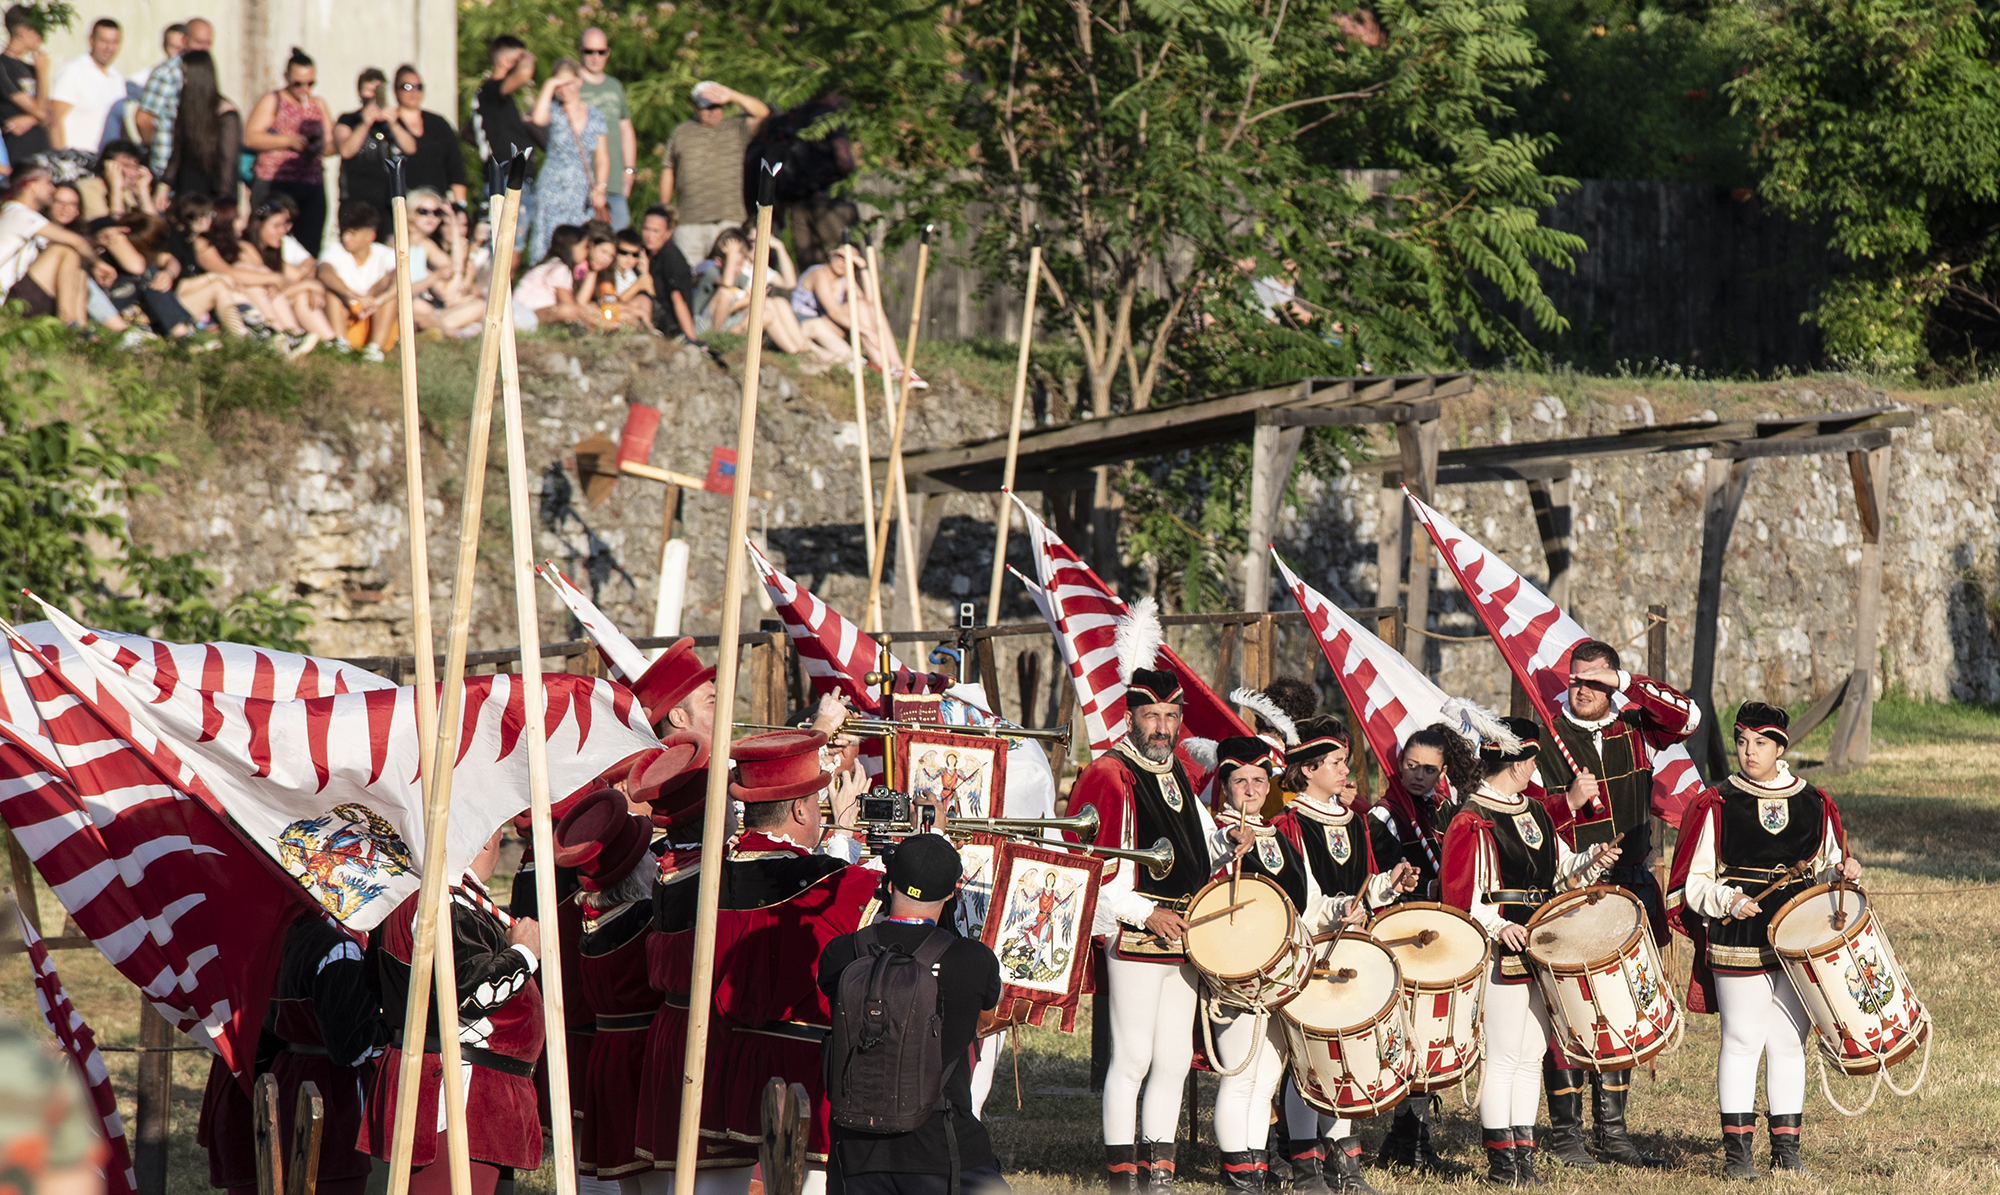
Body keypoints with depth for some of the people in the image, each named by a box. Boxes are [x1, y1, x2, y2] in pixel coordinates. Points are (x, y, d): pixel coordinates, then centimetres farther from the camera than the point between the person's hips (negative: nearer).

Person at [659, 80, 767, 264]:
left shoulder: (736, 128, 11)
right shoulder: (681, 133, 14)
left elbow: (762, 112, -5)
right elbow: (668, 172, 18)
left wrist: (732, 96, -19)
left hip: (728, 220, -1)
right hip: (689, 221, 1)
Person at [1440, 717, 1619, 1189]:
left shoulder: (1535, 813, 14)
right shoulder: (1473, 823, -11)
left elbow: (1562, 872, 22)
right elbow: (1461, 901, -14)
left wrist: (1593, 862, 3)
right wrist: (1499, 928, -28)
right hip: (1502, 957, -8)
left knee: (1530, 1057, 10)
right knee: (1501, 1059, -4)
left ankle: (1524, 1157, 15)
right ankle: (1502, 1163, 1)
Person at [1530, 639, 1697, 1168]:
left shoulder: (1633, 729, 7)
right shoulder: (1547, 737, -4)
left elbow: (1687, 717, -7)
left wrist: (1626, 683, -12)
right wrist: (1570, 802, -24)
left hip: (1629, 885, 4)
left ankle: (1612, 1131, 14)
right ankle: (1565, 1133, 1)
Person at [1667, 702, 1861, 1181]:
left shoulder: (1814, 805, 7)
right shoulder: (1716, 806, -2)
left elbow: (1825, 872, 18)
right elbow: (1692, 881, 0)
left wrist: (1843, 871, -4)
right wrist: (1728, 900, -17)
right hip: (1739, 942, -3)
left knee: (1790, 1043, 7)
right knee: (1742, 1042, -2)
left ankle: (1786, 1151, 13)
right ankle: (1737, 1153, 3)